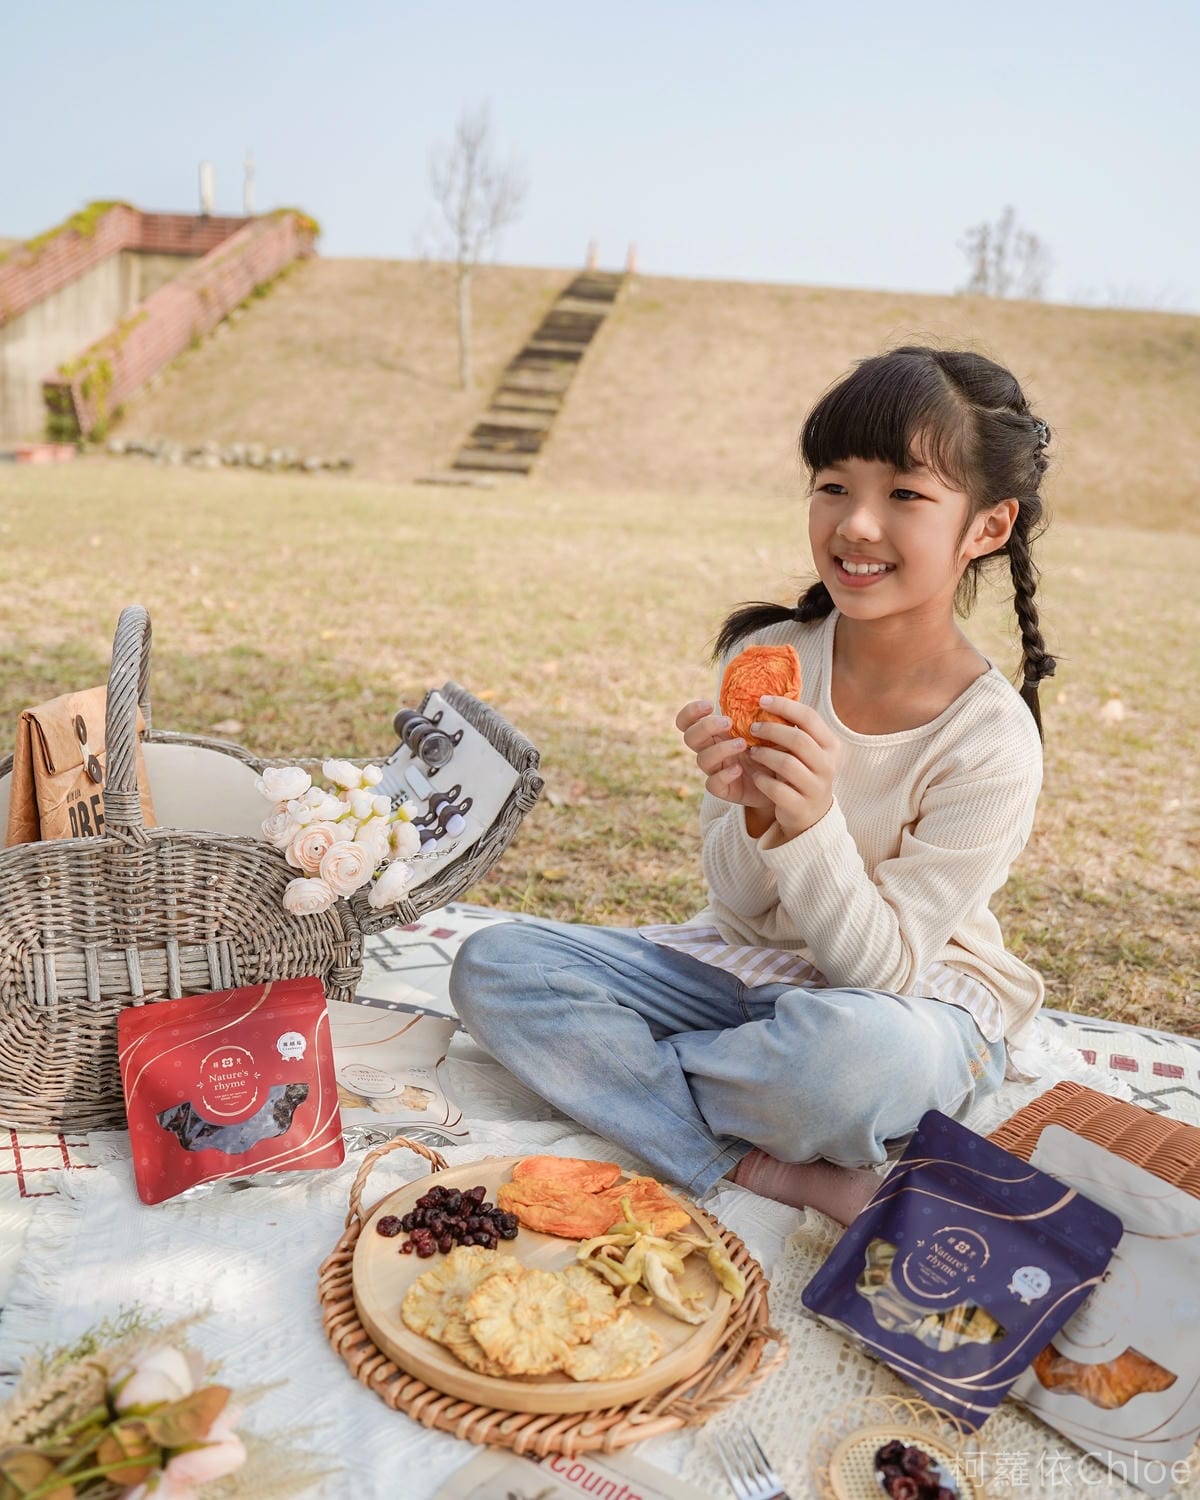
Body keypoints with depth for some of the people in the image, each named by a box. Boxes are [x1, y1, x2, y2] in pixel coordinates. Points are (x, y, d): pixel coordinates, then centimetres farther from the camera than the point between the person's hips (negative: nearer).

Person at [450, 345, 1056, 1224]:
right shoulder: (766, 657, -9)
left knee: (860, 1048, -42)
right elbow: (740, 902, -5)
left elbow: (882, 969, -18)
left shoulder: (992, 740, -20)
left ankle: (615, 1076, -10)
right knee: (493, 964, -12)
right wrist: (753, 817, -28)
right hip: (748, 965, 5)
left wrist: (814, 825, -35)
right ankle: (783, 1171, -19)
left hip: (916, 1001, -4)